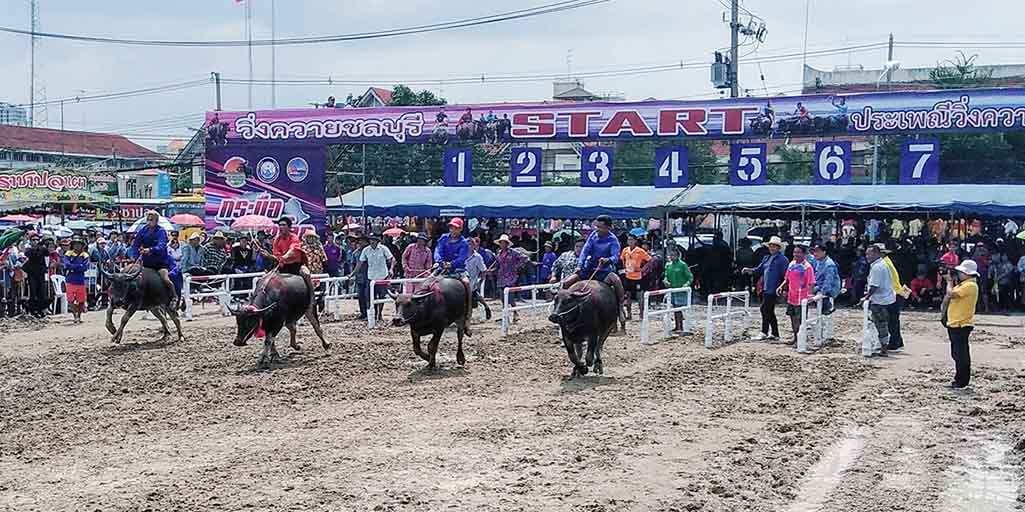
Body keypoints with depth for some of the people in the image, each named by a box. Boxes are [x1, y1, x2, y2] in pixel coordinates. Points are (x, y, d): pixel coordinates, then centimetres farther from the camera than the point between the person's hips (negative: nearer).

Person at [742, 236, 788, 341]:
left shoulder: (782, 259, -8)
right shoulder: (766, 258, 17)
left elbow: (785, 276, -11)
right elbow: (759, 269, 18)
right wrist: (748, 270, 1)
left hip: (773, 290, -8)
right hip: (766, 289, 8)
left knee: (764, 309, -9)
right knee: (770, 311, 12)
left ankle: (764, 333, -2)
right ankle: (774, 333, 19)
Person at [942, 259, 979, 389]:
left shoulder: (970, 285, -16)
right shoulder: (962, 284, 17)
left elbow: (951, 294, -23)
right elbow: (949, 296, 17)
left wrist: (950, 282, -7)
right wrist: (952, 282, 11)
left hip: (961, 324, -11)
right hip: (954, 323, 11)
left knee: (961, 354, -6)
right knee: (957, 353, 15)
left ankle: (962, 382, -2)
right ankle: (960, 380, 22)